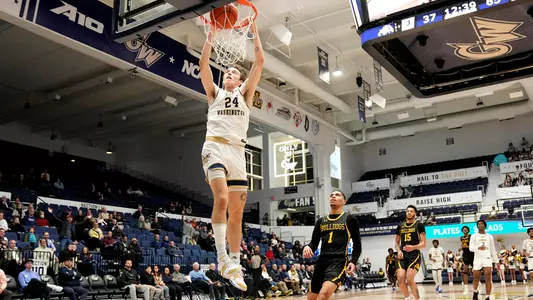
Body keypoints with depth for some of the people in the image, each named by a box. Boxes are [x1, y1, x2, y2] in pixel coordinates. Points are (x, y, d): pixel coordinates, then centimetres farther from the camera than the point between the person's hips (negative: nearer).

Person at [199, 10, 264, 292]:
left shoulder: (245, 93, 19)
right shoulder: (214, 93, 17)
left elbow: (260, 62, 12)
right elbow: (203, 64, 5)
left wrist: (254, 32, 11)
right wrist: (211, 34, 3)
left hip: (238, 152, 3)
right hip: (215, 147, -2)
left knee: (237, 212, 2)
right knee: (221, 199, -25)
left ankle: (235, 264, 9)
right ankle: (222, 257, -20)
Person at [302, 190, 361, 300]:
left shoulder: (350, 219, 5)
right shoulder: (321, 221, 17)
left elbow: (357, 244, 5)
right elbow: (314, 243, 17)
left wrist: (353, 261, -10)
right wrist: (308, 247, -6)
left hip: (339, 261, -5)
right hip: (322, 261, 6)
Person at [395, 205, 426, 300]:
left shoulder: (419, 225, 0)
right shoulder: (400, 226, 13)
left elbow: (423, 244, -4)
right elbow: (397, 242, 21)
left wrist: (413, 247, -23)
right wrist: (399, 251, -1)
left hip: (414, 255, -4)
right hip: (403, 256, 4)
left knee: (409, 280, -14)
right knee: (400, 279, -9)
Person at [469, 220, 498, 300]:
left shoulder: (490, 236, 12)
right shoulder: (474, 236, 6)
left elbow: (493, 250, 15)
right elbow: (471, 248, -6)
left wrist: (496, 261, 10)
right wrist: (478, 248, -27)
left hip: (487, 258, 0)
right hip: (477, 259, 0)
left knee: (488, 278, -12)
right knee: (476, 279, 6)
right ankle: (475, 292, 33)